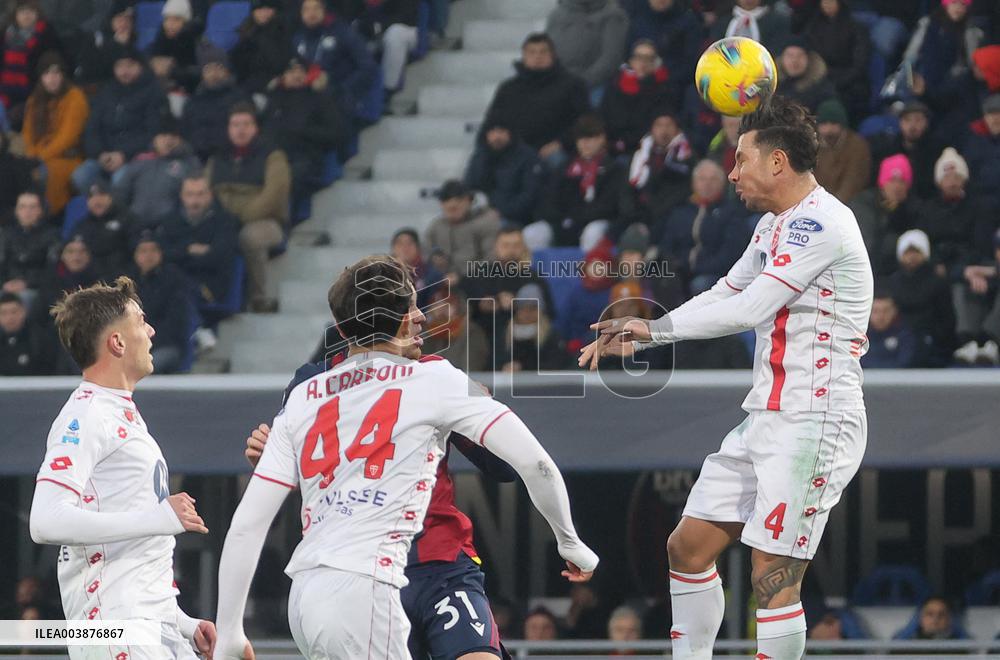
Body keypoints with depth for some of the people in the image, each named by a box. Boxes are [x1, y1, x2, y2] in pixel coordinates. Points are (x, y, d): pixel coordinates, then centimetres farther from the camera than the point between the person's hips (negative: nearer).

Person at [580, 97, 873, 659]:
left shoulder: (821, 222, -15)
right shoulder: (776, 225, 17)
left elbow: (749, 309, -22)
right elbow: (725, 295, 27)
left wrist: (655, 326, -15)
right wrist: (637, 339, 20)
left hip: (814, 424, -10)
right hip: (766, 419, 10)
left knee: (773, 581, -14)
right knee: (688, 548, 13)